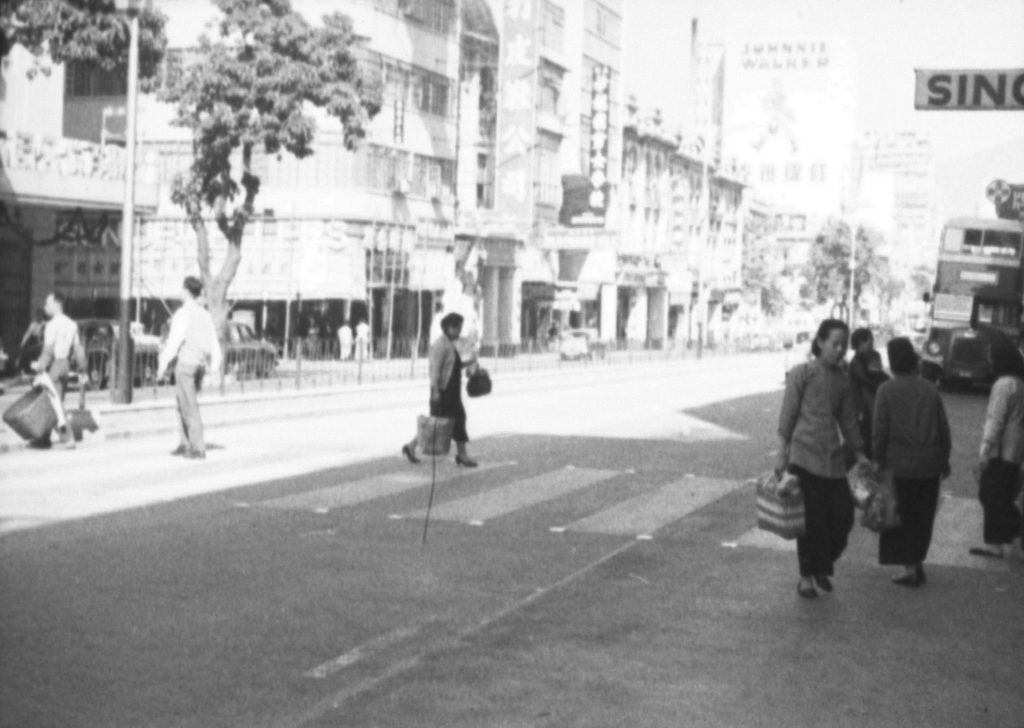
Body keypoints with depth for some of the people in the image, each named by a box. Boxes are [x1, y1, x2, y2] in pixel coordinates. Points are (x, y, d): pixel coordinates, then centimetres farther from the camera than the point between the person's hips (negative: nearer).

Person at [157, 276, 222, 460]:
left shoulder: (183, 314, -12)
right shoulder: (205, 315, 9)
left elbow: (174, 341, -16)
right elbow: (214, 343, 10)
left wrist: (162, 364, -11)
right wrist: (215, 365, 15)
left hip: (185, 362, -7)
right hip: (200, 364, 7)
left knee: (190, 407, -4)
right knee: (183, 404, 19)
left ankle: (198, 448, -4)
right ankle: (185, 444, 19)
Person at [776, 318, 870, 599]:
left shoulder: (843, 379, 11)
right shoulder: (802, 373, -4)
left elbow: (848, 419, 18)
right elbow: (787, 415, -5)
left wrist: (859, 454, 16)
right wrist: (782, 454, -11)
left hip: (833, 459, 5)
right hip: (804, 456, -5)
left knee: (843, 516, 2)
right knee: (812, 520, -4)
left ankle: (822, 568, 23)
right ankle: (806, 577, 12)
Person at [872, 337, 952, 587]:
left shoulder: (887, 390, -8)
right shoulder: (929, 389, 3)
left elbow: (880, 429, -9)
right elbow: (943, 426, 5)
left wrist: (879, 459, 1)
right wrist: (944, 458, 16)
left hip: (901, 464, -3)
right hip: (930, 463, 3)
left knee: (903, 518, 6)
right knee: (924, 517, 15)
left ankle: (910, 568, 5)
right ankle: (917, 564, 21)